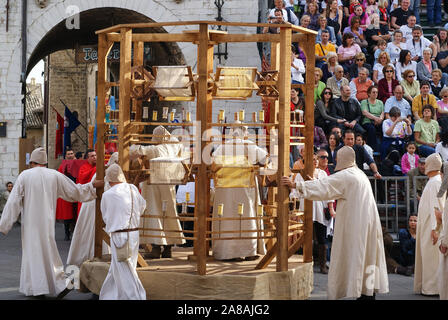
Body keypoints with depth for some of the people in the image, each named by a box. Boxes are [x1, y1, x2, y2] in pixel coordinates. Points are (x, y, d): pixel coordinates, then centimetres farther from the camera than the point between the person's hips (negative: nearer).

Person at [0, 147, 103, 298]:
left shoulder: (24, 175, -5)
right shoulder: (55, 175, 1)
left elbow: (14, 201, -6)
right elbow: (75, 191, 7)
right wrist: (92, 185, 22)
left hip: (30, 222, -3)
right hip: (47, 222, 3)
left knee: (32, 251, 5)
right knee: (48, 251, 12)